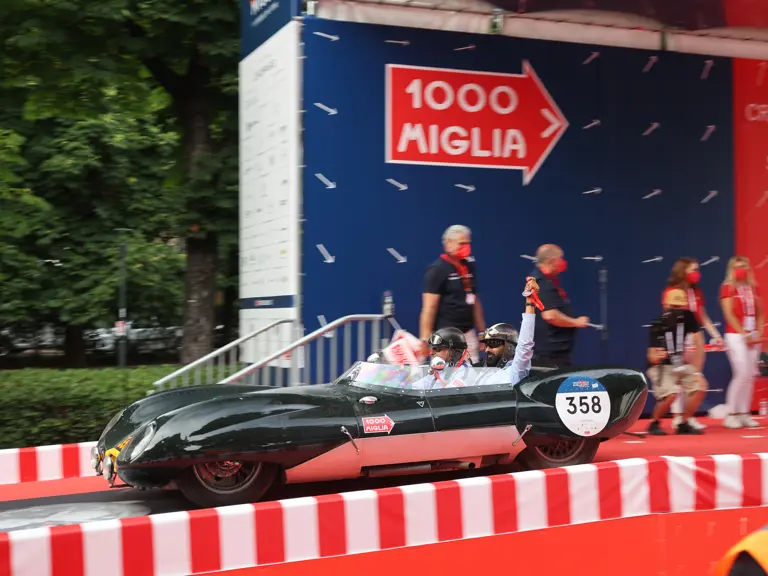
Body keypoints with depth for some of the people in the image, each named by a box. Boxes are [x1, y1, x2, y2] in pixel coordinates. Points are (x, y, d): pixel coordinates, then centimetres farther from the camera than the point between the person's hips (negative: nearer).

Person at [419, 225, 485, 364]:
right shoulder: (438, 269, -9)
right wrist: (425, 339, -18)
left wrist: (482, 331, 17)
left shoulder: (469, 267, 13)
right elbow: (429, 307, -13)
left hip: (468, 333, 7)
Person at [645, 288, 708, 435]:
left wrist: (697, 370, -11)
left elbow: (699, 343, -6)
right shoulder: (658, 325, -20)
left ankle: (683, 424, 5)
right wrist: (656, 356, -49)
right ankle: (654, 423, -1)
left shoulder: (688, 317, -8)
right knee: (671, 394, -27)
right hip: (660, 366, -6)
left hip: (680, 364, 6)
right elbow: (651, 356, -24)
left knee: (701, 386, -11)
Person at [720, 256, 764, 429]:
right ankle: (730, 415, -3)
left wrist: (759, 333, 0)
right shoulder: (728, 288, -4)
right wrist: (744, 334, -14)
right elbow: (729, 314, -10)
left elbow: (759, 313, 14)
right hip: (735, 335, -6)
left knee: (750, 375, 4)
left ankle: (744, 413, 11)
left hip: (753, 336, 6)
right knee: (741, 374, -12)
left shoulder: (754, 288, 13)